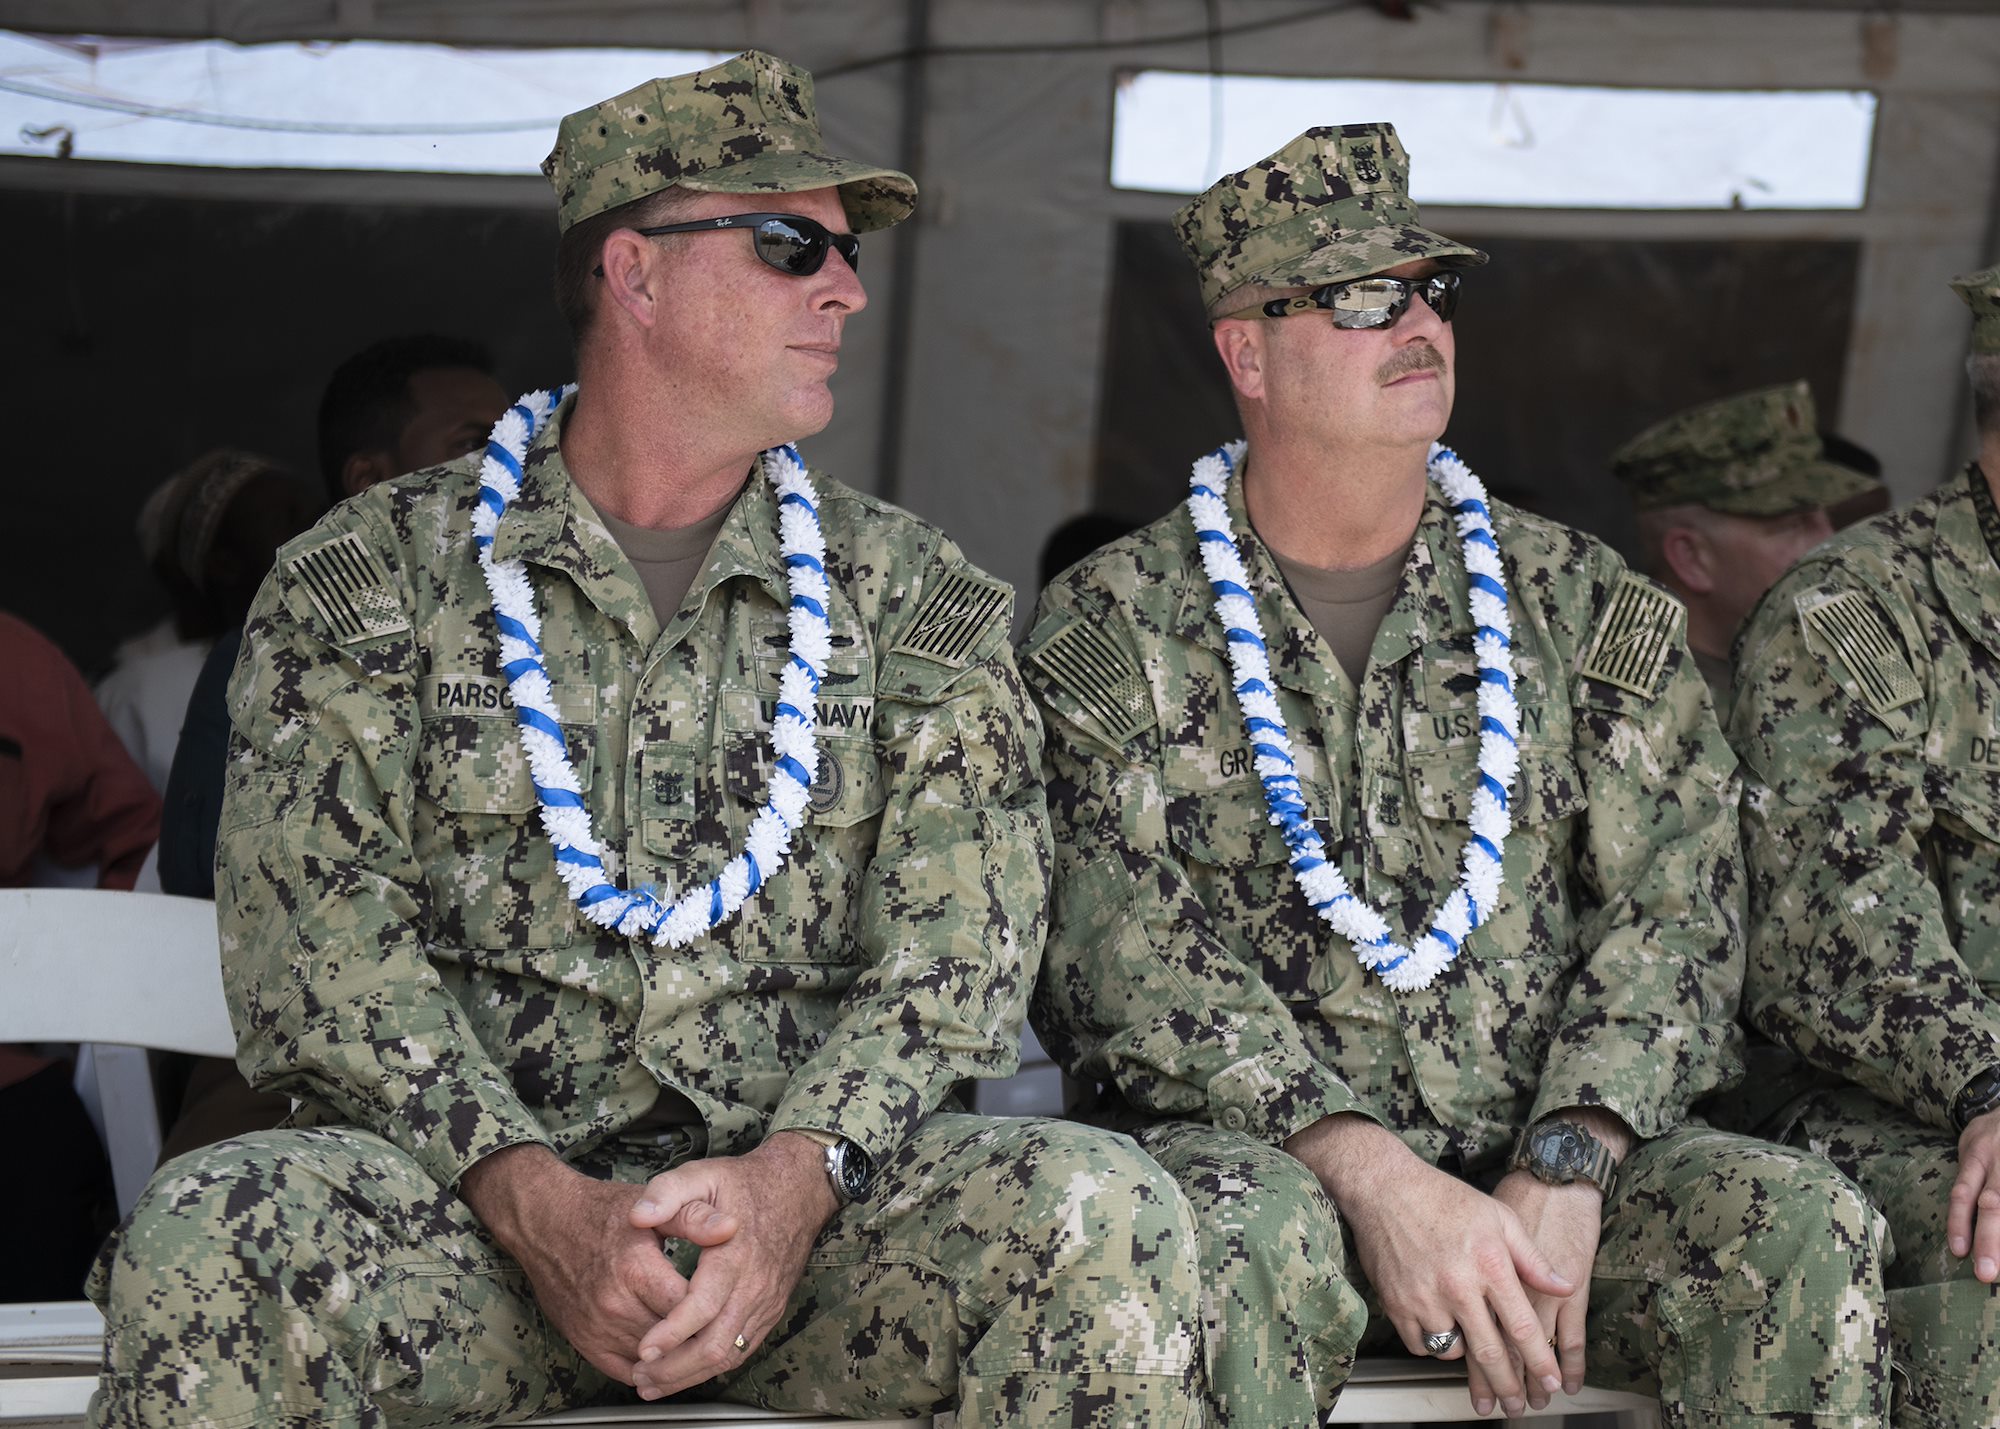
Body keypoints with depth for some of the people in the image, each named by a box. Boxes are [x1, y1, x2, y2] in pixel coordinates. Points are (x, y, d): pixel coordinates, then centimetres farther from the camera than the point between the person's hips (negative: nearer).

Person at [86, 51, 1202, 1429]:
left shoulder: (913, 597, 14)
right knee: (210, 1237, -33)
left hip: (810, 1199, 1)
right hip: (470, 1191, -1)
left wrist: (796, 1174, -17)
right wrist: (534, 1199, -18)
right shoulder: (370, 579, 9)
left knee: (1105, 1212, -29)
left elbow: (959, 941, 3)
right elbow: (316, 940, -2)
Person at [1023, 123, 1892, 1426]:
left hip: (1546, 1158, 3)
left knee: (1807, 1230, -25)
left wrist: (1564, 1171, -14)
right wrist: (1369, 1174, -21)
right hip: (1264, 1145, -3)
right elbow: (1119, 955, -7)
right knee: (1236, 1232, -38)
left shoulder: (1582, 604, 13)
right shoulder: (1115, 627, 5)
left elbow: (1674, 905, 4)